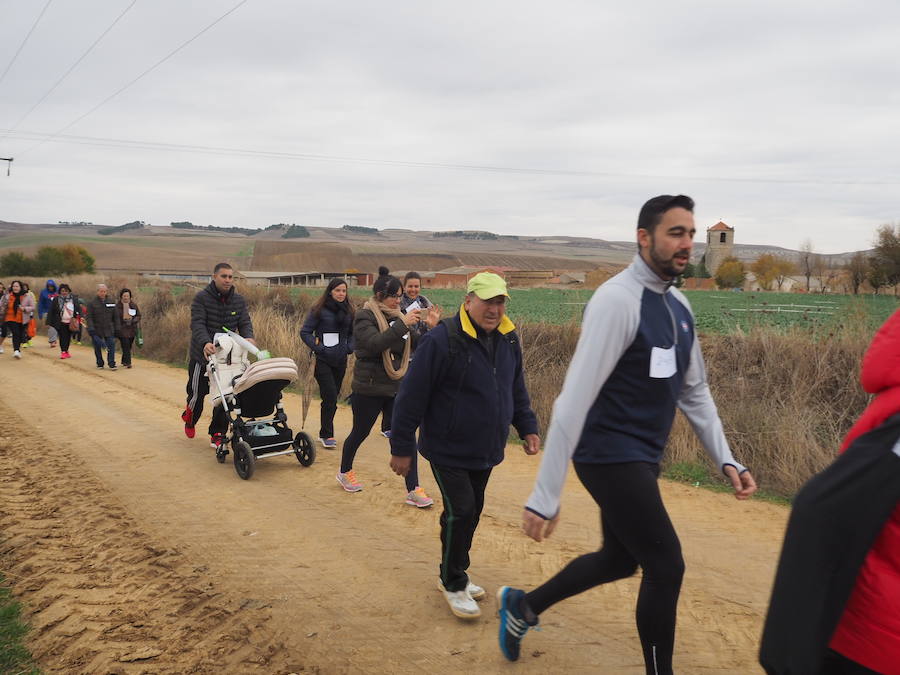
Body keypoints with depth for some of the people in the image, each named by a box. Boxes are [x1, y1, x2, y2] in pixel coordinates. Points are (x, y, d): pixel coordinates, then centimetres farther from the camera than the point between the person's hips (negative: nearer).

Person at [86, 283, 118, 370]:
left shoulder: (111, 302, 7)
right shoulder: (92, 303, -2)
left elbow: (115, 317, 12)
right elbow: (89, 317, -6)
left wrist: (116, 328, 8)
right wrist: (91, 329, -17)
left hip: (109, 329, 1)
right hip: (97, 330, -1)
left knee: (111, 346, -8)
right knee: (97, 348, 6)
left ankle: (111, 364, -4)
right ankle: (100, 364, 19)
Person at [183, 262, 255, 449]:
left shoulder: (239, 300, 4)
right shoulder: (202, 298, -10)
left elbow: (245, 323, -1)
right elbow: (197, 324, -20)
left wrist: (248, 337, -25)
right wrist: (205, 343, -39)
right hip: (202, 355, -3)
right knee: (198, 392, 10)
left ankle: (217, 435, 13)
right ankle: (190, 418, 42)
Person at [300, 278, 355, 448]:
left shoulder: (349, 311, 9)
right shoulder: (319, 309, -6)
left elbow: (352, 333, 19)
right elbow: (305, 332, -5)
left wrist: (349, 347, 1)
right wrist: (318, 348, -14)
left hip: (340, 360, 5)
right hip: (323, 360, -5)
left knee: (332, 397, 10)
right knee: (330, 396, -11)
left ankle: (325, 433, 23)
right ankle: (327, 435, 0)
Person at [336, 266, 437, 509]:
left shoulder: (397, 316, 8)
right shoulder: (365, 316, -11)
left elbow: (415, 345, 9)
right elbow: (374, 344, -29)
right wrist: (402, 325, -31)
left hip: (397, 387, 5)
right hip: (369, 388, -5)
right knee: (360, 433, 13)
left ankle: (413, 490, -1)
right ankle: (345, 472, 39)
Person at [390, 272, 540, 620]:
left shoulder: (508, 340, 3)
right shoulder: (442, 340, -20)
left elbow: (517, 390, 18)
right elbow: (412, 395, -17)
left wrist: (527, 427, 12)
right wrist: (402, 447, -14)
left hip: (485, 451, 7)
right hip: (448, 450, -7)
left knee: (472, 511, 14)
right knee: (460, 512, -8)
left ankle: (455, 573, 33)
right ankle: (453, 584, 11)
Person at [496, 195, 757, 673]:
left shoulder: (679, 306, 7)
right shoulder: (618, 300, -19)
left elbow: (695, 392, 16)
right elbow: (575, 399, -23)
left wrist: (725, 460, 8)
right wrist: (546, 496, -24)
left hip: (641, 459, 9)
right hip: (610, 456, -9)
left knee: (619, 560, 20)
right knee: (666, 566, -4)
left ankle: (523, 606, 40)